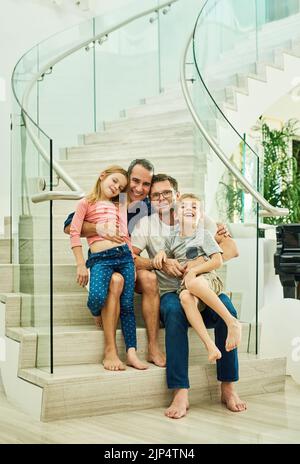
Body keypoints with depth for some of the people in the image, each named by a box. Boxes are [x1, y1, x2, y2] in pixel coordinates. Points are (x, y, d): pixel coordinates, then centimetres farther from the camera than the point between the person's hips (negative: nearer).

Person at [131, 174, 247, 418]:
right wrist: (160, 263, -19)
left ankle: (228, 387, -20)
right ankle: (180, 392, -36)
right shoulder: (146, 223, 8)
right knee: (174, 311, -36)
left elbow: (232, 249, -1)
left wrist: (201, 261, -18)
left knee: (227, 309, -30)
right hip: (171, 293, -1)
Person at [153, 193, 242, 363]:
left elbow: (218, 261, 0)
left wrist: (194, 271, -12)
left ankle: (232, 322, -34)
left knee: (192, 283, -40)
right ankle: (210, 345, -45)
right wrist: (161, 253, 7)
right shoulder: (172, 240, 22)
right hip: (186, 286, 3)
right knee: (185, 297, -37)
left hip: (209, 280, -2)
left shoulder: (204, 234, 9)